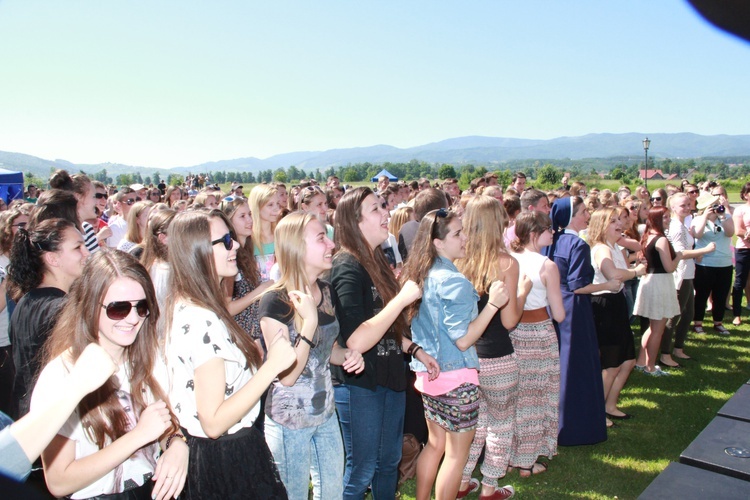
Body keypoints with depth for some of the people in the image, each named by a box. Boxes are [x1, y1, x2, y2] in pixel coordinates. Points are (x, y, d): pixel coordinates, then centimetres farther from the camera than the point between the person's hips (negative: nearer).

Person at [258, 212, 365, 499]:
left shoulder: (325, 292, -1)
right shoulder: (276, 301, -22)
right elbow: (287, 376, -23)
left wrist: (348, 355, -8)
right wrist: (310, 321, -32)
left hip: (326, 413, 7)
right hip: (290, 421, -6)